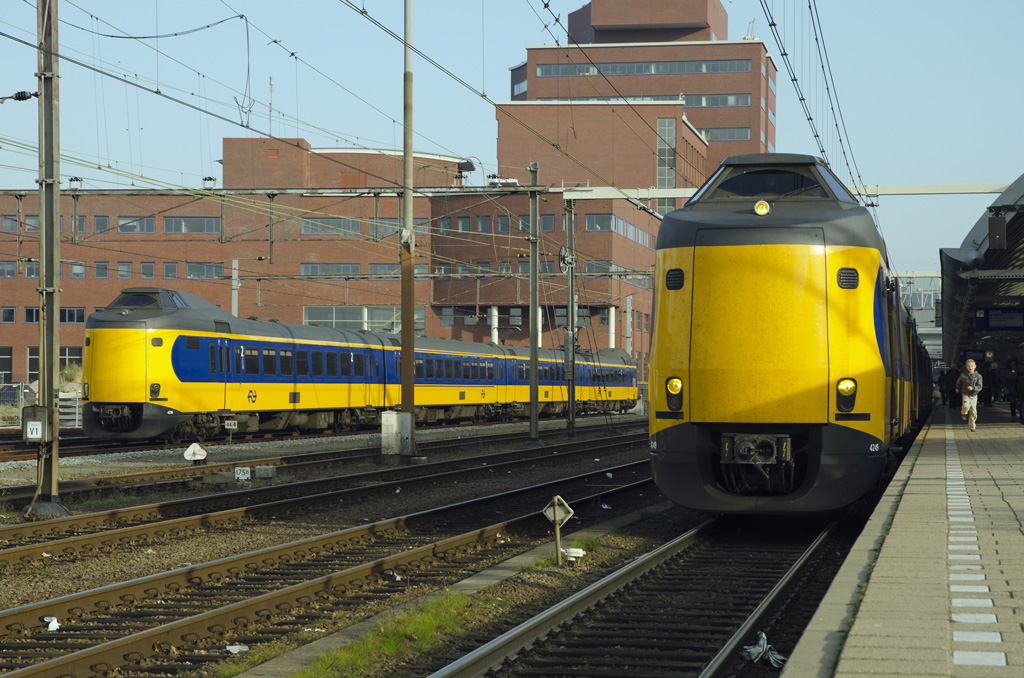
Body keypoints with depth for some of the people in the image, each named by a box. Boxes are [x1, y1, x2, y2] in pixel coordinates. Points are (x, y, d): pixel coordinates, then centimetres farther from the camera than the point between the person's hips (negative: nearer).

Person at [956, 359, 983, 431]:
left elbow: (979, 387, -9)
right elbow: (959, 382, 16)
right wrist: (957, 388, 31)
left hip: (973, 395, 1)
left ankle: (972, 426, 21)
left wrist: (973, 388, -27)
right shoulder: (963, 375, -5)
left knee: (973, 411, 3)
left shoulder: (978, 376, -5)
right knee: (966, 406, -28)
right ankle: (963, 413, 6)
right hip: (965, 394, -1)